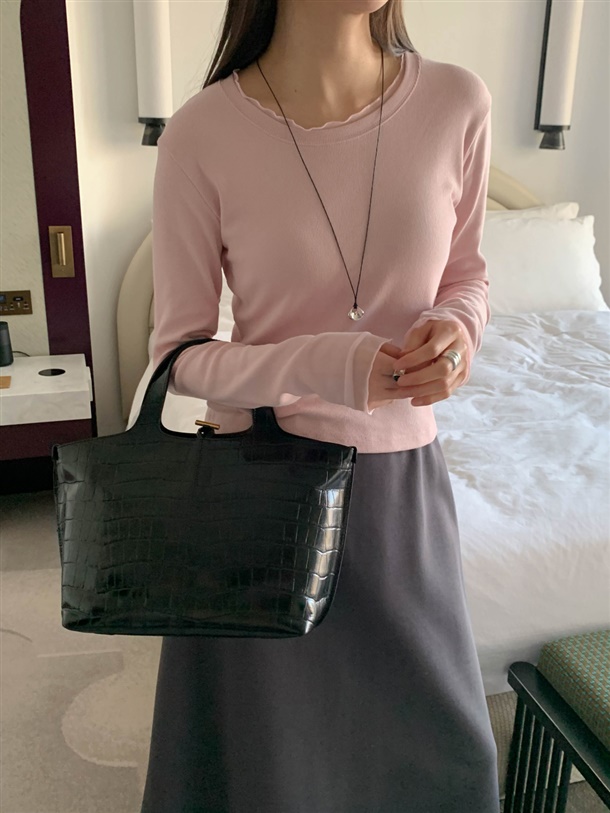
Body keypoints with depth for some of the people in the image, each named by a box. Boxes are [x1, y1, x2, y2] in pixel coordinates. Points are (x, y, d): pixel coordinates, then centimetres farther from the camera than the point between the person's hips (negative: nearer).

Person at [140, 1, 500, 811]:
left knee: (439, 743, 21)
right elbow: (180, 354, -8)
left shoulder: (458, 102, -6)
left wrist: (457, 325, -16)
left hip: (403, 470, 3)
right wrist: (317, 365, -26)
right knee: (265, 743, 18)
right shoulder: (201, 136, -13)